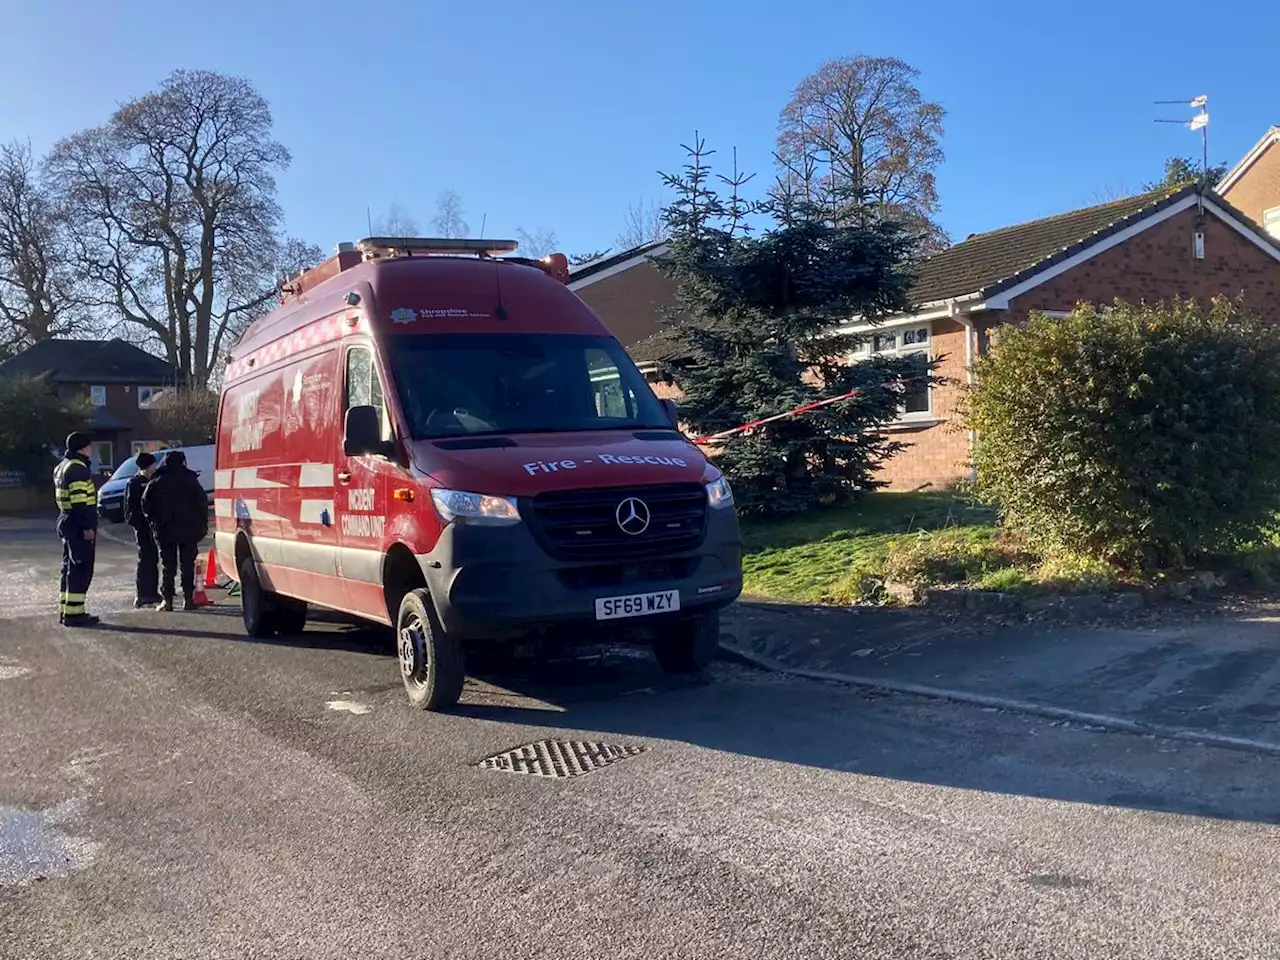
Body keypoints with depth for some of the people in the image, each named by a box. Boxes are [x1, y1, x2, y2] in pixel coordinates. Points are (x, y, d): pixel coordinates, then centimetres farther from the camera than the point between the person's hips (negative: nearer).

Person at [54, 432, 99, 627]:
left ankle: (65, 610, 21)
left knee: (70, 568, 16)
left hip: (67, 521, 11)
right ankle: (73, 613, -9)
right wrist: (88, 526, -23)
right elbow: (80, 501, -23)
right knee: (81, 569, -8)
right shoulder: (77, 468, -15)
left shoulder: (62, 466, 19)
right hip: (78, 525, -11)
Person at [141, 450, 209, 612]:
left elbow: (146, 504, 1)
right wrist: (202, 526, 4)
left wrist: (154, 523, 10)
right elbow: (202, 504, -2)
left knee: (167, 565, 5)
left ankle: (166, 600, 0)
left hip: (165, 530, 0)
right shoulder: (191, 481, -1)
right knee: (188, 565, 5)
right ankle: (188, 599, 3)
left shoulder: (156, 482, 1)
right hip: (188, 530, 0)